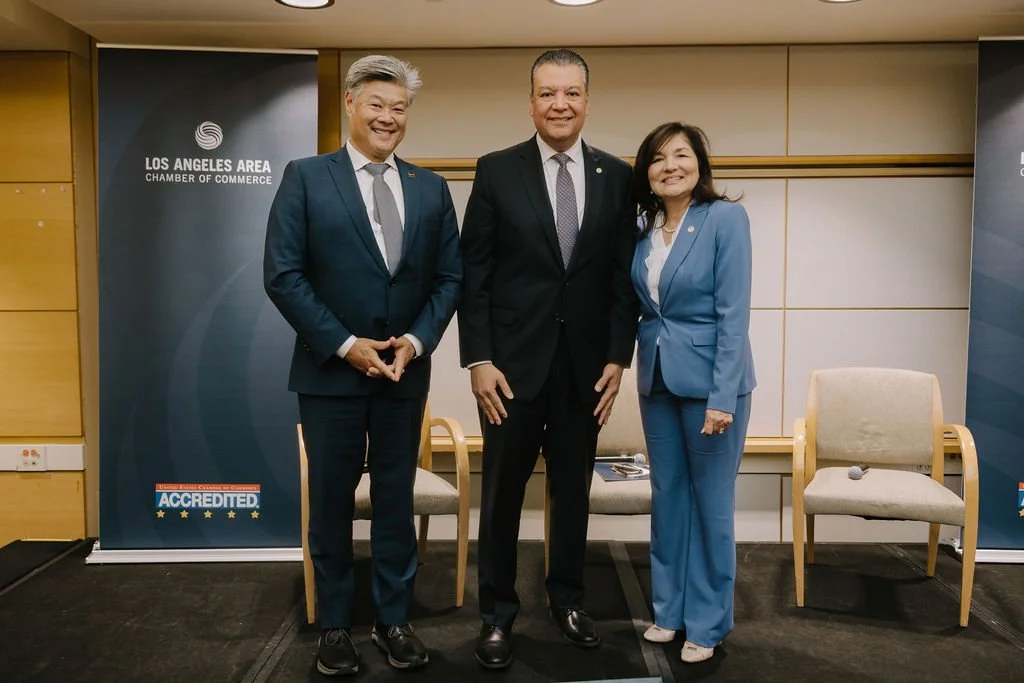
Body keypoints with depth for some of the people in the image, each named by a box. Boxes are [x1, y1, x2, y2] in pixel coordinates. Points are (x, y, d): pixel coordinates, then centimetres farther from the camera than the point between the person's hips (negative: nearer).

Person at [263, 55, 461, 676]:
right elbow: (283, 275, -9)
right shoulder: (306, 177, -3)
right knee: (332, 501, 9)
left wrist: (417, 341, -9)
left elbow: (450, 277, 6)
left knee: (396, 498, 12)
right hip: (331, 369, -2)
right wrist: (344, 344, -14)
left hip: (406, 371, 3)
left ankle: (394, 619, 27)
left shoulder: (431, 188, 7)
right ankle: (335, 625, 26)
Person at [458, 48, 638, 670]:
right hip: (513, 361, -1)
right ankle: (498, 612, 23)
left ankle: (568, 598, 31)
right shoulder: (497, 171, -1)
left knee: (574, 489, 13)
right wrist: (479, 360, -9)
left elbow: (625, 277, 5)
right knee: (503, 493, 7)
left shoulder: (617, 177, 4)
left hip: (585, 363, 2)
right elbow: (474, 275, -3)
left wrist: (618, 356, -1)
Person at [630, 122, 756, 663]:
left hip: (709, 378, -5)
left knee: (710, 502, 5)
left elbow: (733, 312, -16)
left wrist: (722, 397, -19)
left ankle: (707, 621, 22)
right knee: (667, 494, 14)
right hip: (656, 377, 6)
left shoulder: (725, 218, -11)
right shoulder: (643, 227, 5)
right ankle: (669, 609, 30)